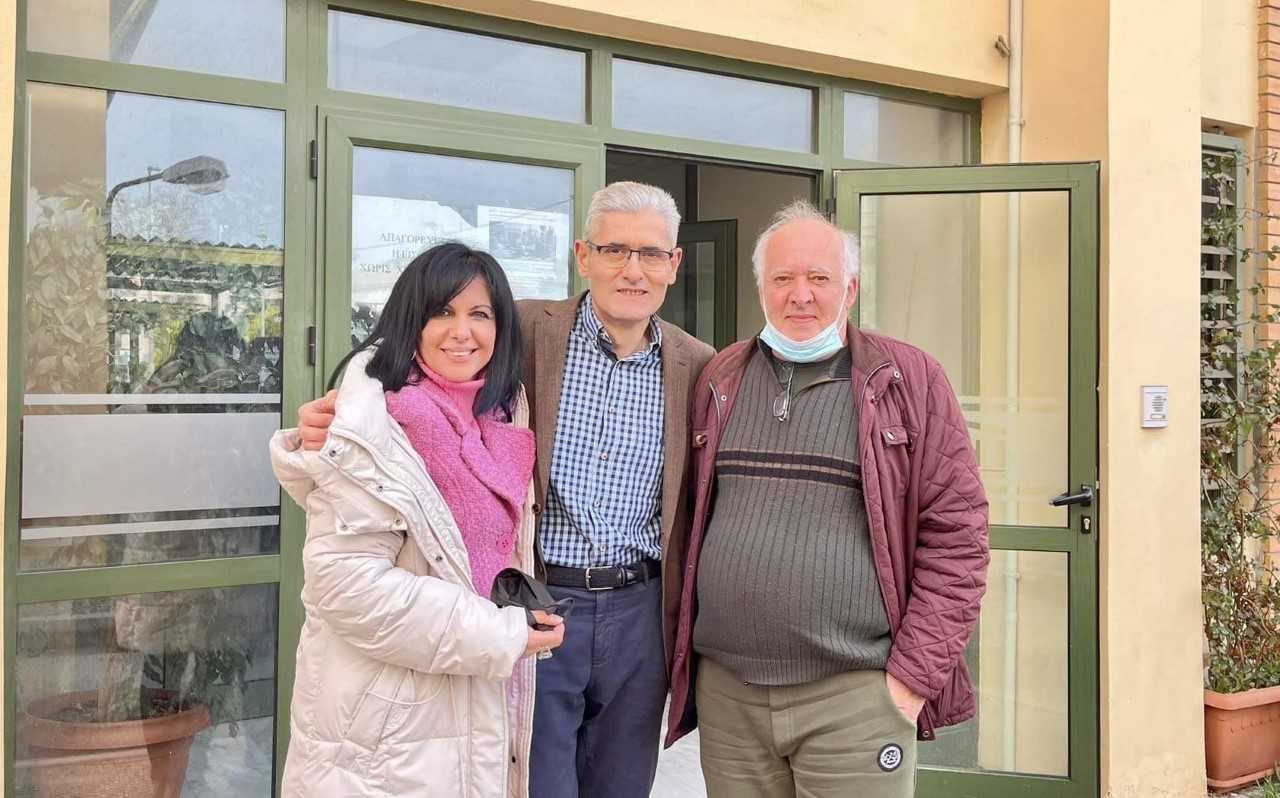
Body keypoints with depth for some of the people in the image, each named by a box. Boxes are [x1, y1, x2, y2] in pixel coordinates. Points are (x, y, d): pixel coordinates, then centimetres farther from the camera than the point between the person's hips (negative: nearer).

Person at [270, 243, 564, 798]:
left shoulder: (503, 418, 4)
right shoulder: (373, 428, -18)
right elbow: (346, 582, -23)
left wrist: (519, 625, 2)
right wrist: (497, 636, -20)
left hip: (480, 704, 7)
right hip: (390, 726, -7)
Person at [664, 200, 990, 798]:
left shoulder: (910, 382, -1)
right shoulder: (718, 382, 9)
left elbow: (956, 534, -3)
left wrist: (914, 672, -7)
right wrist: (684, 648, 10)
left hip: (855, 695, -3)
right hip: (724, 691, 3)